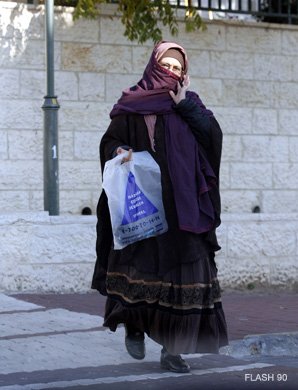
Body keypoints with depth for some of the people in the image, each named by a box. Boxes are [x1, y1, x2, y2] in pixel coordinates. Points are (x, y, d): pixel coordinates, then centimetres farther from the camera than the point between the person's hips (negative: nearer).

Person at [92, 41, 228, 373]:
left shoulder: (189, 104, 15)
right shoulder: (132, 104, 8)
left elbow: (214, 135, 2)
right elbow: (110, 141, 4)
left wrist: (185, 106, -4)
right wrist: (120, 152, -17)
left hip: (181, 205, 2)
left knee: (183, 269, -5)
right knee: (142, 264, -9)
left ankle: (172, 349, -1)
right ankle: (134, 325, 18)